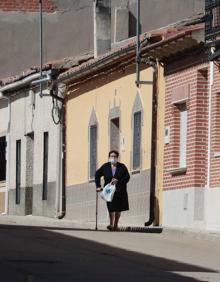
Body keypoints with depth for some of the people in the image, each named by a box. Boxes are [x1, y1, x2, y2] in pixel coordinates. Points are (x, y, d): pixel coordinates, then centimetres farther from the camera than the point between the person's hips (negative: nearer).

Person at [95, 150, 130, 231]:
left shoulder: (122, 167, 1)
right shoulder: (105, 166, 4)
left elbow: (127, 177, -3)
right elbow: (97, 175, 14)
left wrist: (118, 181, -18)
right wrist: (98, 186, 6)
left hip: (120, 191, 1)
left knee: (118, 209, 7)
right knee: (111, 207, -13)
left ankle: (115, 225, 18)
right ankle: (111, 224, -7)